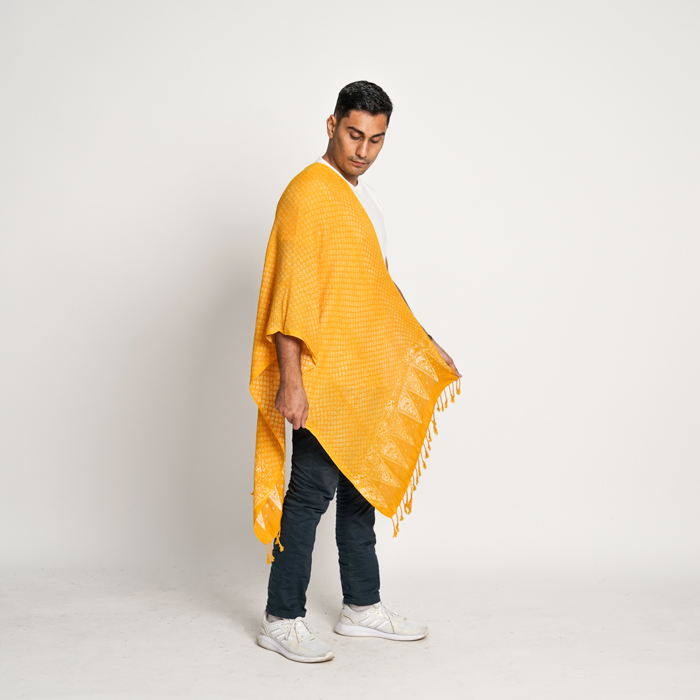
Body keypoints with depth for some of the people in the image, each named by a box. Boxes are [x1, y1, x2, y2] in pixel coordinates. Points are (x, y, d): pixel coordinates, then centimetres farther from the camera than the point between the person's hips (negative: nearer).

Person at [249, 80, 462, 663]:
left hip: (367, 376, 9)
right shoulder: (308, 193, -13)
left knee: (362, 487, 14)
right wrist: (291, 382, -24)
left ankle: (362, 607, 26)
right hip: (321, 379, -9)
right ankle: (282, 619, 8)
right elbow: (292, 292, -19)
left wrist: (422, 344, 23)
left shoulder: (361, 198, 16)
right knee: (312, 492, -4)